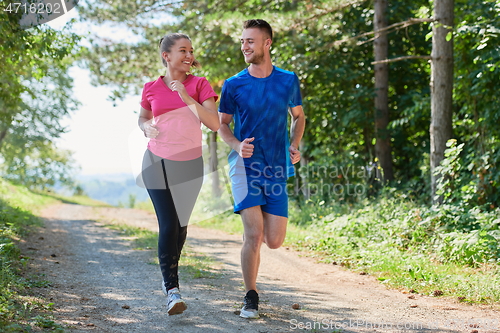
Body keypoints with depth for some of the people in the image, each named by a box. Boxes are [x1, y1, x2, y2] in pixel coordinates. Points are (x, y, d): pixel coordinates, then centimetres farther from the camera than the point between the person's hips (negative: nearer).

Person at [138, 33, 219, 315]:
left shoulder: (199, 85, -3)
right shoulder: (151, 89, 1)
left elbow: (214, 124, -15)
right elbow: (143, 118, 19)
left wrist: (187, 97, -24)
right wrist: (147, 128, -5)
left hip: (189, 164, 1)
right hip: (157, 163, -1)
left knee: (180, 225, 12)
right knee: (168, 225, -11)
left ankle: (170, 273, 37)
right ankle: (172, 290, -10)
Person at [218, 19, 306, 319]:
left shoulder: (288, 80, 4)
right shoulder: (234, 85, -1)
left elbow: (299, 117, 17)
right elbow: (223, 124, 7)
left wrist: (294, 145, -2)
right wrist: (237, 145, -13)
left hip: (276, 169, 2)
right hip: (245, 166, -2)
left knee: (275, 241, 2)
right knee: (254, 234, -13)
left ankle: (257, 216, 39)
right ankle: (251, 298, 3)